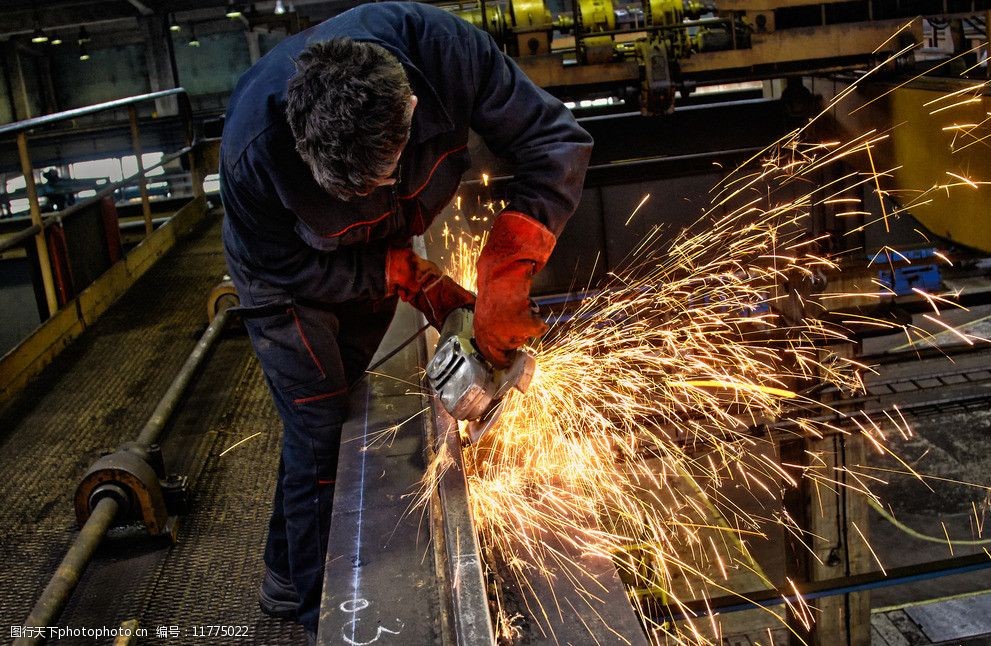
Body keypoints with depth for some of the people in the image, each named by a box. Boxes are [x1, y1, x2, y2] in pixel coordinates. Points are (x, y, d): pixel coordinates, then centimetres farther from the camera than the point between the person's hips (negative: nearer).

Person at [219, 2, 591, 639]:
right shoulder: (253, 153, -41)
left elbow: (556, 140, -31)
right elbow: (289, 270, -24)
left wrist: (505, 276, -39)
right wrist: (410, 277, -27)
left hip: (377, 263, 4)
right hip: (289, 283, -3)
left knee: (331, 418, 16)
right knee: (321, 437, -6)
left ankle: (286, 576, 38)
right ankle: (325, 615, 18)